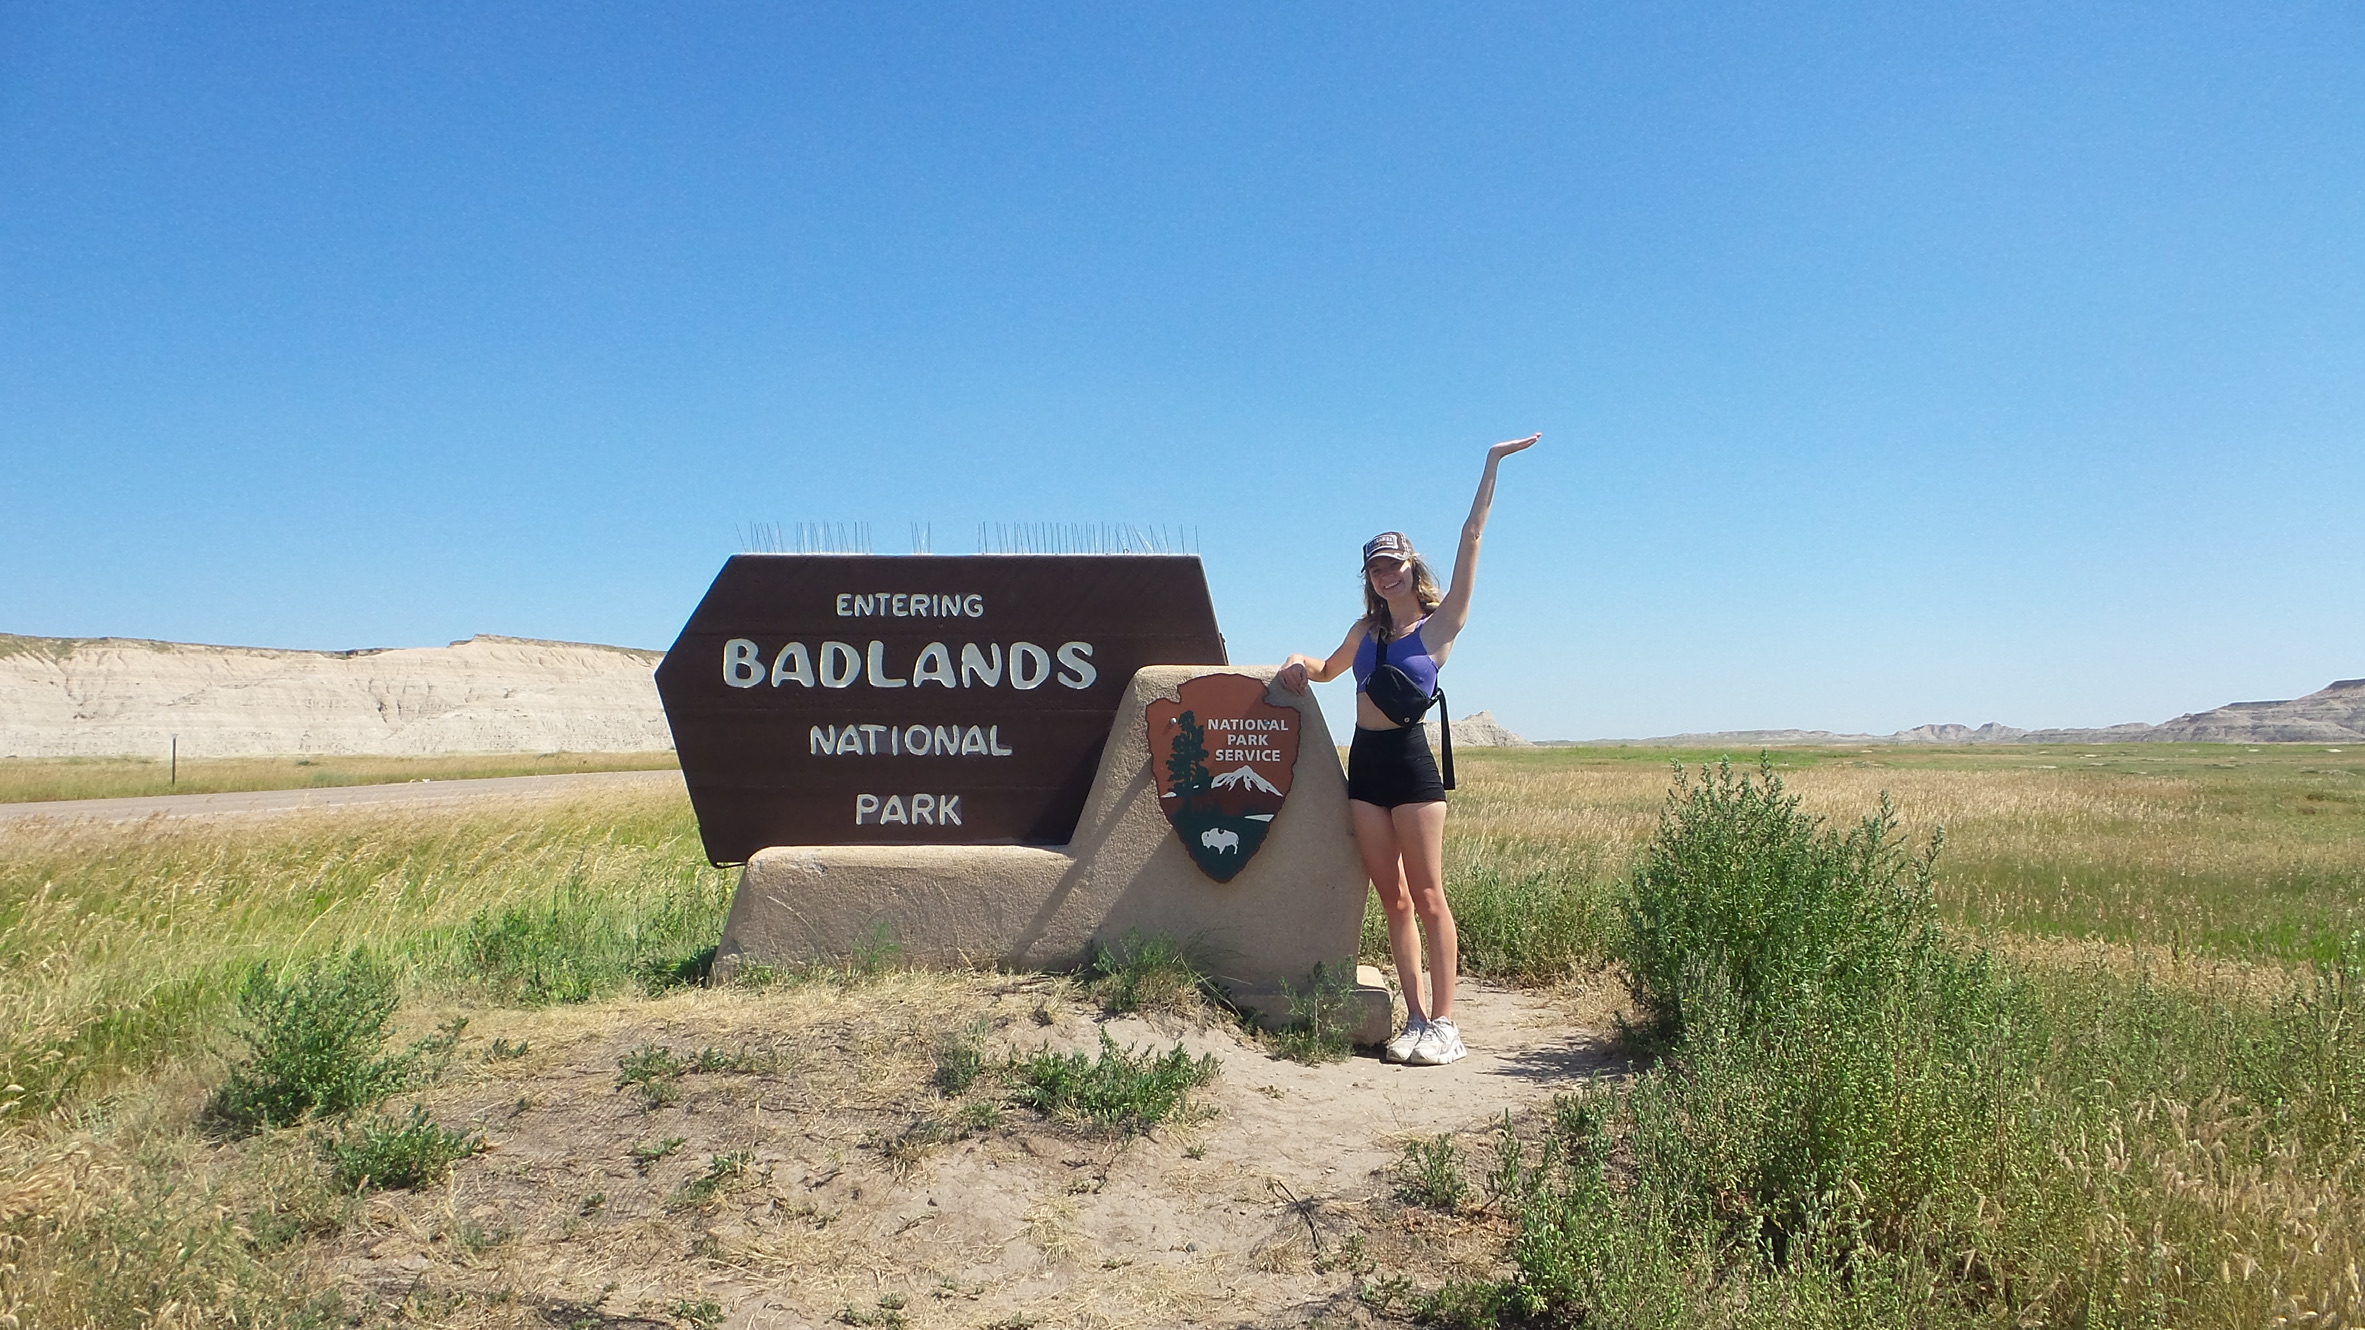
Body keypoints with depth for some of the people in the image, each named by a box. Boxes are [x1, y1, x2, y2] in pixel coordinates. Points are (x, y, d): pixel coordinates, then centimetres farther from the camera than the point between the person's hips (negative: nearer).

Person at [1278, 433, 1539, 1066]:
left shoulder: (1440, 623, 0)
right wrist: (1303, 664, 10)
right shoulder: (1366, 629, 15)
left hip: (1410, 760, -6)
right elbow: (1329, 671, 33)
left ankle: (1443, 1022, 0)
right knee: (1393, 898, 6)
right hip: (1364, 764, 6)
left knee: (1428, 896, -4)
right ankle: (1416, 1017, 11)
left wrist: (1492, 465, -9)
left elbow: (1471, 537, -5)